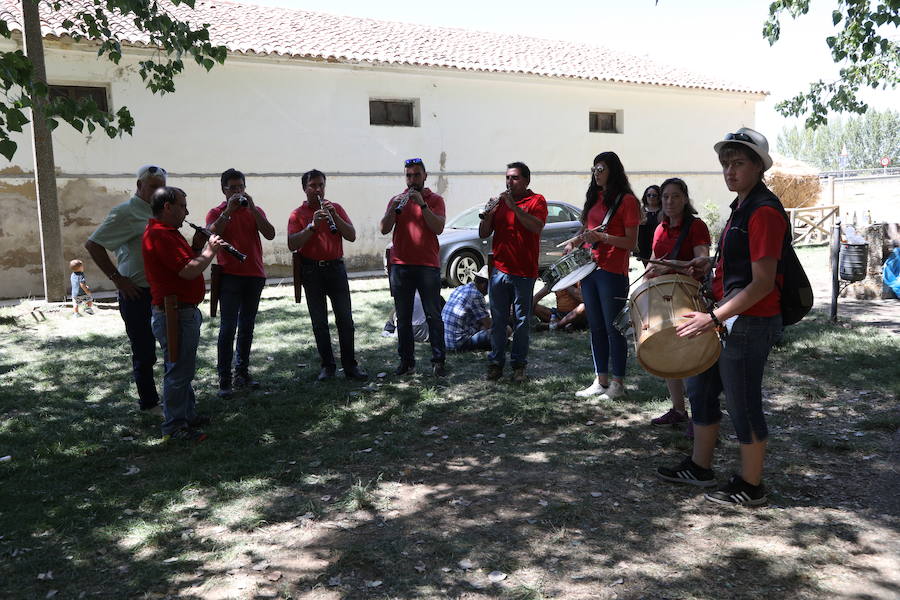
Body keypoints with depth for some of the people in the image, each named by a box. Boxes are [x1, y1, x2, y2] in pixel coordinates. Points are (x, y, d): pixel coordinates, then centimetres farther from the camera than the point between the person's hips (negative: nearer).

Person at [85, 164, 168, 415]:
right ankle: (149, 403, 19)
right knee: (144, 352, 4)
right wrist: (117, 278, -15)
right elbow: (93, 244, -14)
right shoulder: (126, 212, -12)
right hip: (137, 294, -7)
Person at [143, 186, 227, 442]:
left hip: (184, 311, 11)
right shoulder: (160, 235, -20)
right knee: (179, 370, -1)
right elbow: (189, 271, -26)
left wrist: (205, 246, 6)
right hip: (174, 313, -11)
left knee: (184, 368, 20)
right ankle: (174, 426, 10)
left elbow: (188, 262, 18)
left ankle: (188, 414, 33)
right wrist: (210, 250, -12)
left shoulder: (167, 232, 15)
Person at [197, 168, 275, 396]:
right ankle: (224, 379, -4)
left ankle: (242, 373, 19)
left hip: (254, 275, 4)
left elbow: (270, 234, -6)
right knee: (228, 327, -8)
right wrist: (229, 210, -19)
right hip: (230, 276, -4)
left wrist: (252, 208, -13)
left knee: (247, 326, 10)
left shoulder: (255, 211, 10)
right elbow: (210, 235, -17)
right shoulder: (216, 213, 3)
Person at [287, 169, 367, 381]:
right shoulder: (298, 214, 4)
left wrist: (334, 215, -12)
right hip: (312, 271, -1)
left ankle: (350, 366, 6)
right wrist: (312, 225, -19)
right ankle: (328, 366, 12)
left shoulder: (336, 208, 9)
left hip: (336, 268, 1)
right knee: (319, 322, 3)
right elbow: (292, 245, -9)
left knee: (345, 320, -1)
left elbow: (352, 236, -1)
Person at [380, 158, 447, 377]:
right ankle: (406, 361, 15)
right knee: (403, 317, 7)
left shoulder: (435, 200, 4)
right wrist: (394, 207, -14)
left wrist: (422, 204, -18)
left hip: (427, 266, -3)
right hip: (400, 266, 3)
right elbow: (384, 229, 0)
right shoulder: (396, 200, 12)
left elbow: (438, 228, -11)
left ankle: (439, 360, 6)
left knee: (433, 315, -1)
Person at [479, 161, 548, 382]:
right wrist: (489, 213, -5)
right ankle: (496, 362, 14)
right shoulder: (500, 201, 14)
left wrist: (514, 206, -19)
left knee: (522, 320, 3)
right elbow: (483, 234, 12)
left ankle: (519, 364, 12)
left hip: (524, 272, -4)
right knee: (498, 320, 6)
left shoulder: (536, 200, 1)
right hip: (499, 269, 4)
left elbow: (537, 226, -19)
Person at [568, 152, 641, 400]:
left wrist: (603, 237, -23)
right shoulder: (594, 198, 16)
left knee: (613, 328, -1)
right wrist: (573, 243, 6)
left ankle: (618, 383, 9)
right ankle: (600, 381, 21)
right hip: (589, 268, 8)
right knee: (596, 328, 12)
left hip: (612, 272, -8)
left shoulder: (626, 200, -7)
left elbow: (631, 242, -11)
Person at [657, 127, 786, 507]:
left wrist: (713, 317, -25)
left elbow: (762, 283, -23)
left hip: (750, 322, -10)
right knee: (702, 389, 18)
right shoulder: (741, 207, 12)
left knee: (742, 403, 2)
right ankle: (699, 468, 33)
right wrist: (711, 265, 11)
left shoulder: (764, 211, -18)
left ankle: (750, 487, 19)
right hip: (729, 319, 10)